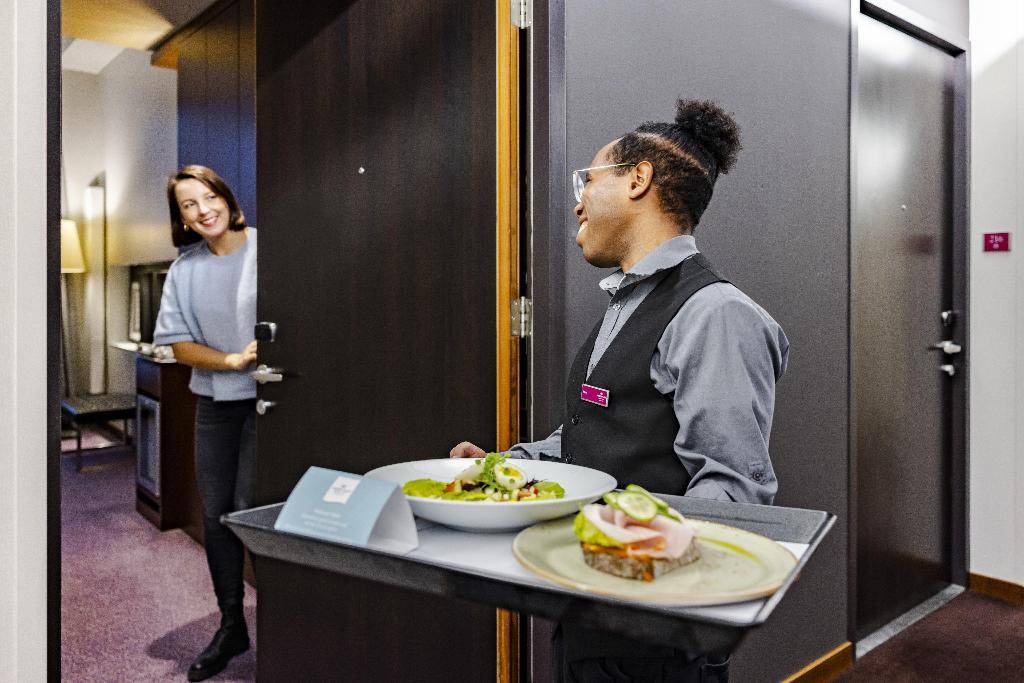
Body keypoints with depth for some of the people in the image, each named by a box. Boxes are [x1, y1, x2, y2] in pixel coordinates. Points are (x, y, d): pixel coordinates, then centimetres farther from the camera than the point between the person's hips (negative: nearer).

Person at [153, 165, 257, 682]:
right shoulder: (185, 270, 5)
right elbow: (179, 345, 3)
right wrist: (232, 360, -13)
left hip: (266, 400, -5)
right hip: (215, 402, 5)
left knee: (248, 510, -5)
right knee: (216, 515, 11)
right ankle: (231, 626, 30)